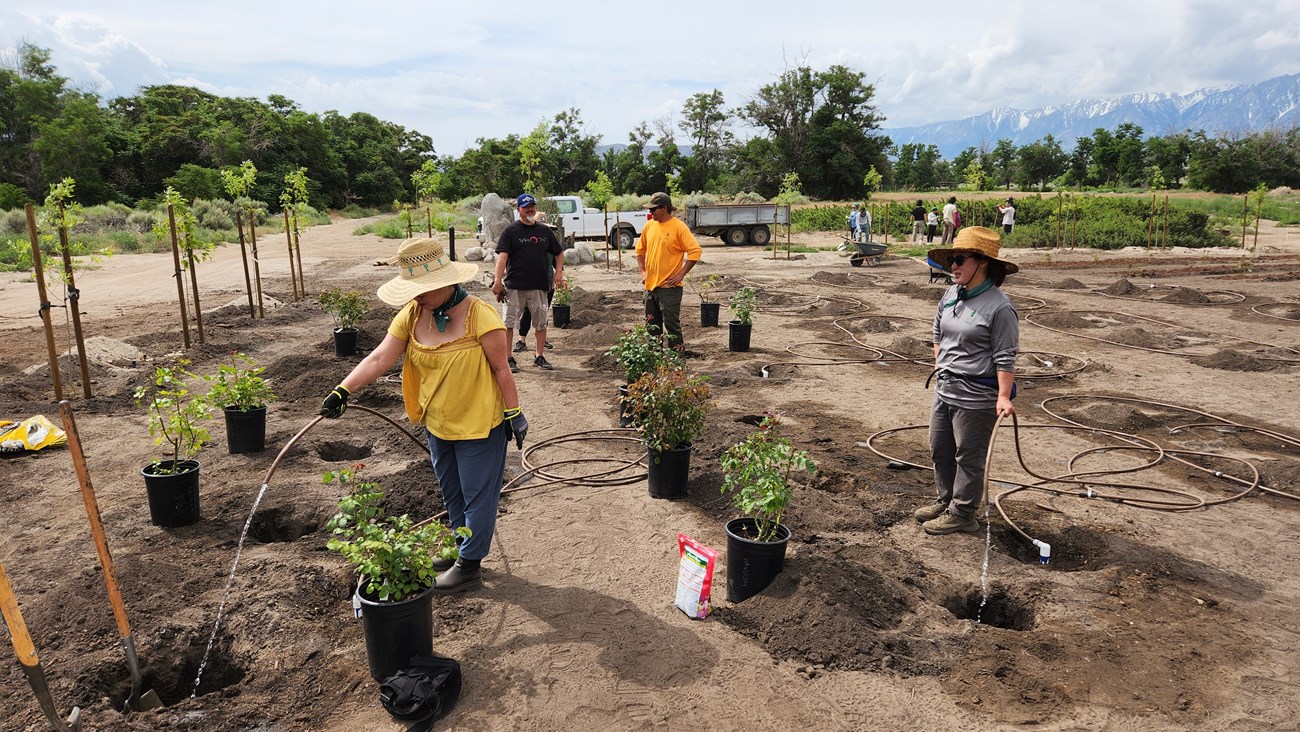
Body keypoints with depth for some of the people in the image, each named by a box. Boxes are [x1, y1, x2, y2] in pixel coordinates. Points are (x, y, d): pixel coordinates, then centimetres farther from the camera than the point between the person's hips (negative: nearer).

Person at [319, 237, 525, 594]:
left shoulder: (479, 316, -22)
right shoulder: (412, 314, -6)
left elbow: (501, 369, -16)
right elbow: (378, 359, -11)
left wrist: (513, 413, -12)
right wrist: (343, 390, -21)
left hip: (479, 424, -7)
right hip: (437, 424, 7)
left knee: (477, 495, 7)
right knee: (452, 494, 22)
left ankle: (469, 567, 21)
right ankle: (460, 548, 41)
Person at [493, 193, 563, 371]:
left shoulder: (545, 230, 11)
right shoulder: (511, 230, -2)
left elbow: (558, 253, 20)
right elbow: (502, 256, -10)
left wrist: (559, 271, 3)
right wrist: (498, 280, -20)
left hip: (539, 285, 4)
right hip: (514, 286, -4)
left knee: (541, 322, 10)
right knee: (509, 323, -2)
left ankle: (540, 356, 22)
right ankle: (508, 358, 7)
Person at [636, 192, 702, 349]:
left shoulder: (679, 227, -12)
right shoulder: (649, 225, 8)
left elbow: (695, 251, -16)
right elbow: (640, 249, 20)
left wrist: (681, 274, -16)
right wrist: (642, 271, 9)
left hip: (669, 286, -7)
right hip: (650, 284, 7)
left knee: (671, 324, -5)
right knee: (652, 323, 14)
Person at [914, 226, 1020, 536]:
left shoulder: (999, 307, -17)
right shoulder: (951, 295, 4)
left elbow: (1005, 357, -16)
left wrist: (1004, 397, -19)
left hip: (976, 396, -8)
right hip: (945, 389, 8)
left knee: (968, 456, 6)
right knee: (940, 450, 19)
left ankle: (962, 513, 20)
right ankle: (946, 500, 37)